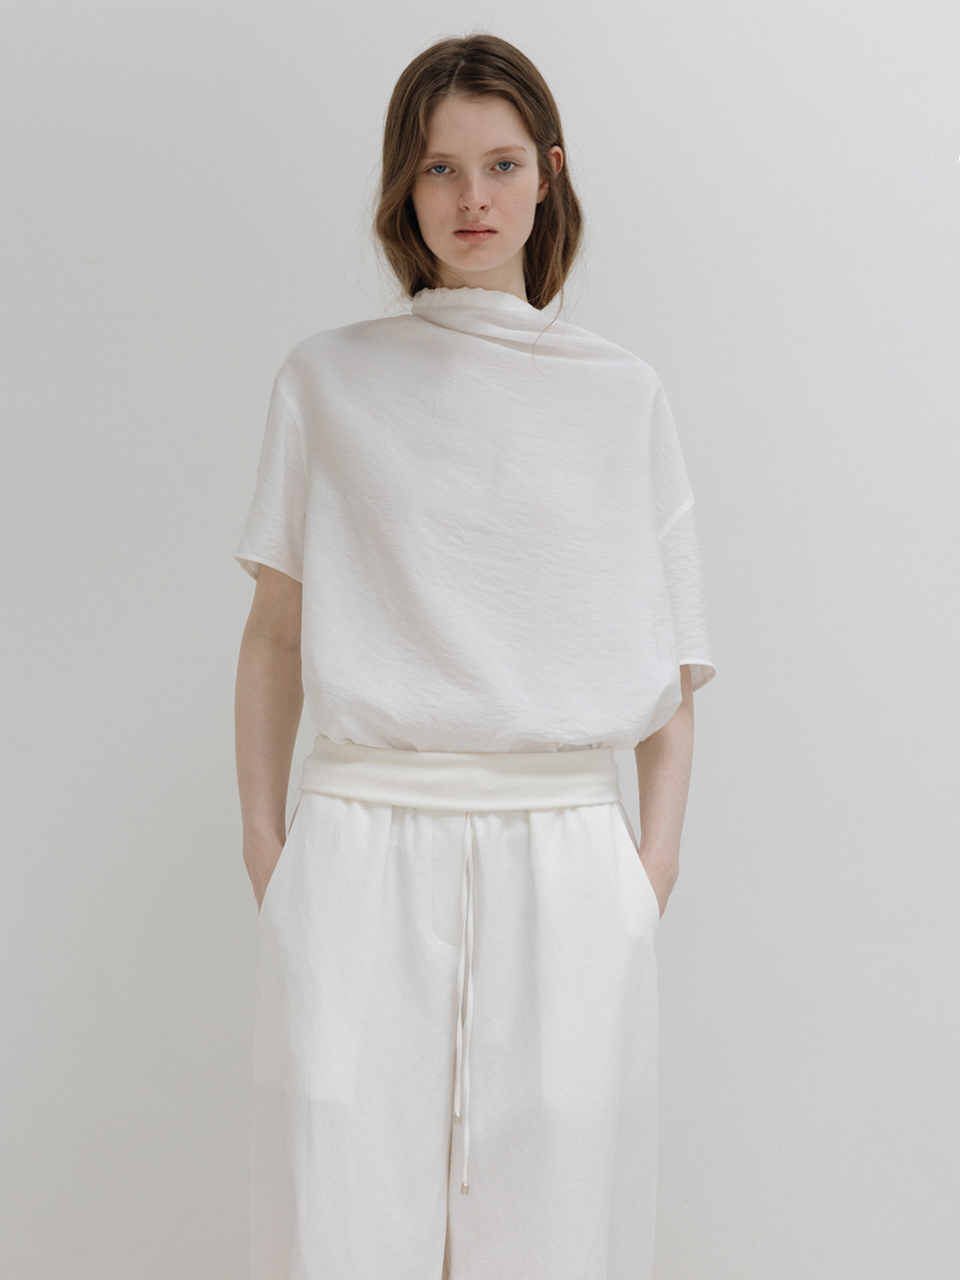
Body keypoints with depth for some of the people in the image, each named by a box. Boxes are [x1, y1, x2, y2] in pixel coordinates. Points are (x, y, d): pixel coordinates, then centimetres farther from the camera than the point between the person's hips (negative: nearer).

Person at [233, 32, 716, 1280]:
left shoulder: (622, 395, 10)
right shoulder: (327, 381, 9)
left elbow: (669, 657, 9)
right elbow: (276, 630, 9)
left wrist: (657, 855, 0)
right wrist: (265, 847, 3)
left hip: (565, 852, 1)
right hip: (364, 842, 0)